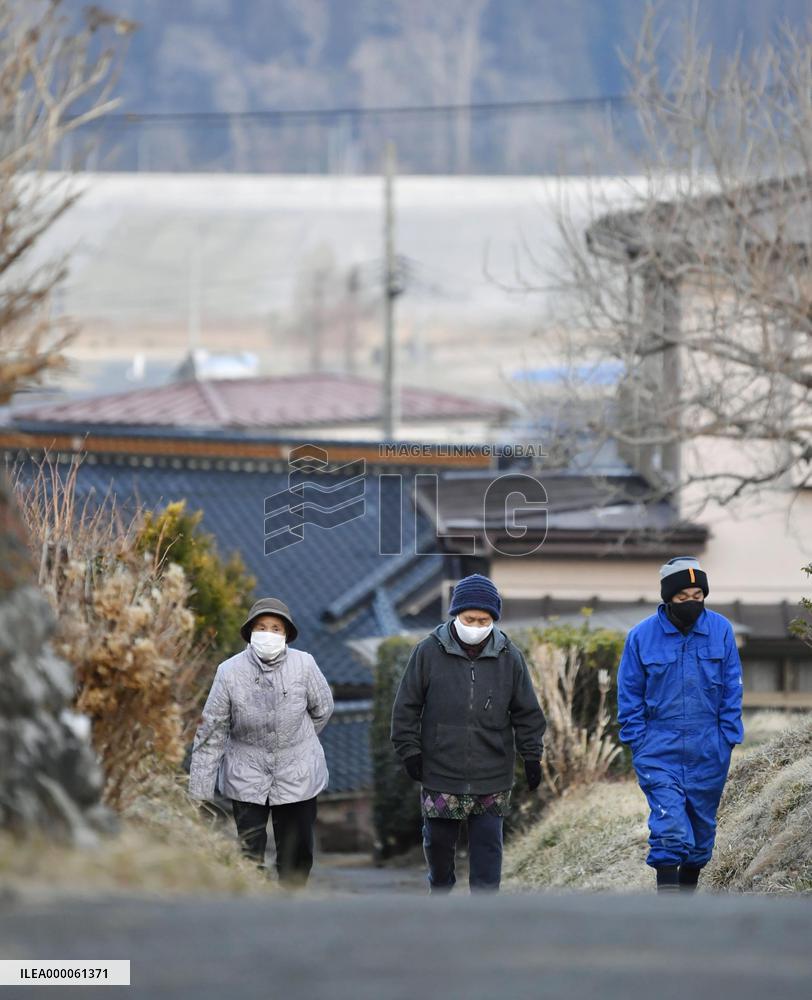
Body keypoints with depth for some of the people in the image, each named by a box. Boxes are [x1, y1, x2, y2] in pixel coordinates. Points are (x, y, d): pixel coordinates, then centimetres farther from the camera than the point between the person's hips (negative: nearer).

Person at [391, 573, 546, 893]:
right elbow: (406, 706, 1)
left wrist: (531, 755, 4)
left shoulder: (509, 656, -1)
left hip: (492, 775, 0)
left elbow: (526, 711, 7)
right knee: (439, 839, 11)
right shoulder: (429, 651, -5)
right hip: (441, 770, 0)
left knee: (487, 843, 0)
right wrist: (410, 750, -2)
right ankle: (440, 888, 35)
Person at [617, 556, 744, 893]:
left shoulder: (720, 630, -1)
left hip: (708, 749, 2)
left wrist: (728, 738, -1)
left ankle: (689, 887, 31)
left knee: (702, 825, 12)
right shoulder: (642, 635, -4)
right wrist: (638, 741, -4)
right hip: (660, 749, -2)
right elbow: (629, 694, 3)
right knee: (669, 827, -15)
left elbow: (732, 689, 5)